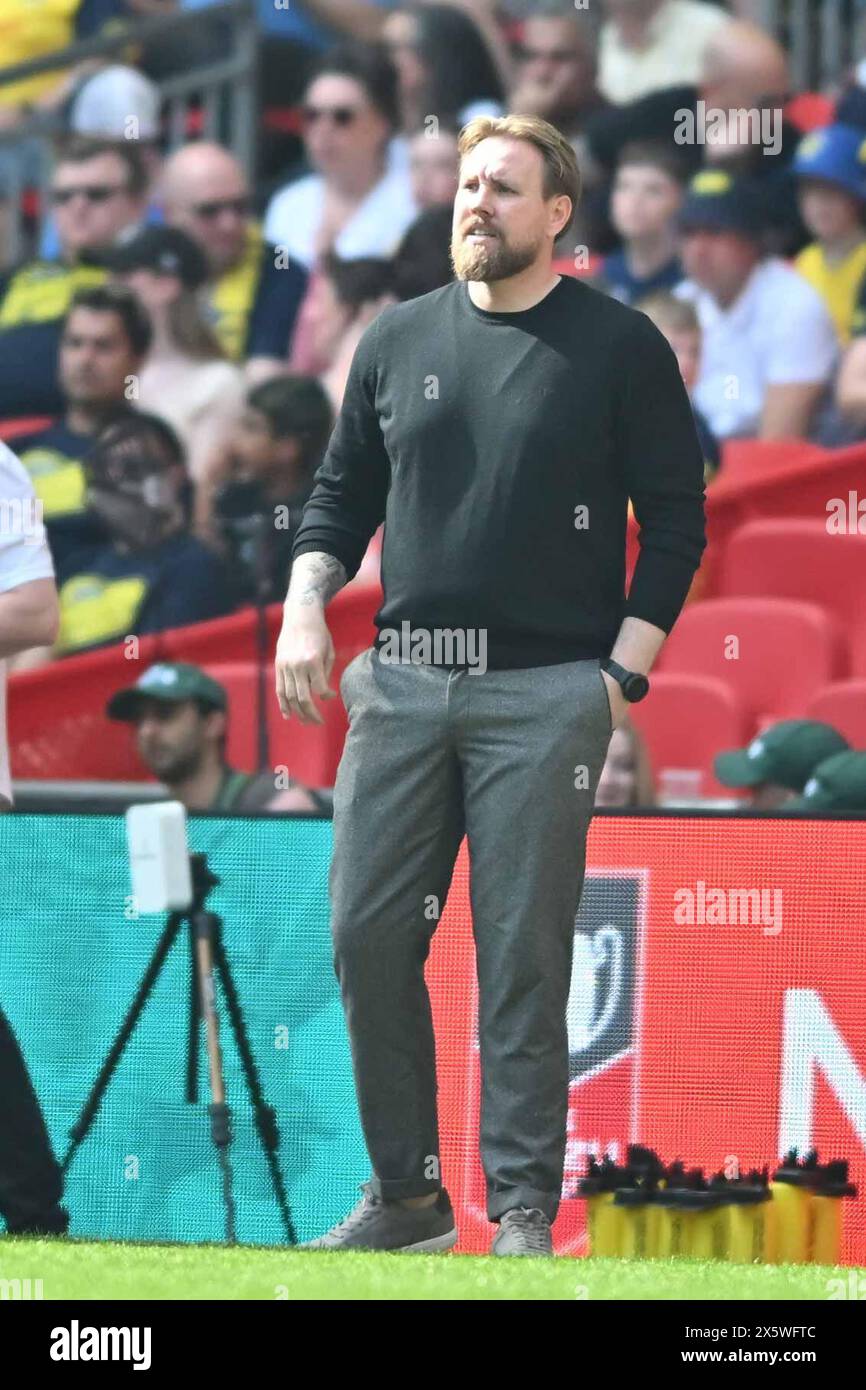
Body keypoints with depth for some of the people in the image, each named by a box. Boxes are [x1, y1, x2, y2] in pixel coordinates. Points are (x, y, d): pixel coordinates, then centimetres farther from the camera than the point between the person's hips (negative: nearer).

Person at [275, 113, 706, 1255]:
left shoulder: (620, 347, 0)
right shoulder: (400, 340, 11)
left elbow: (676, 523, 1)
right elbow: (341, 499, 19)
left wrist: (621, 676, -7)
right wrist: (305, 607, 1)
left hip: (546, 693, -4)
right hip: (401, 684, 4)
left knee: (523, 957, -4)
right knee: (368, 936, 0)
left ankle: (526, 1210, 3)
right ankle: (405, 1192, 12)